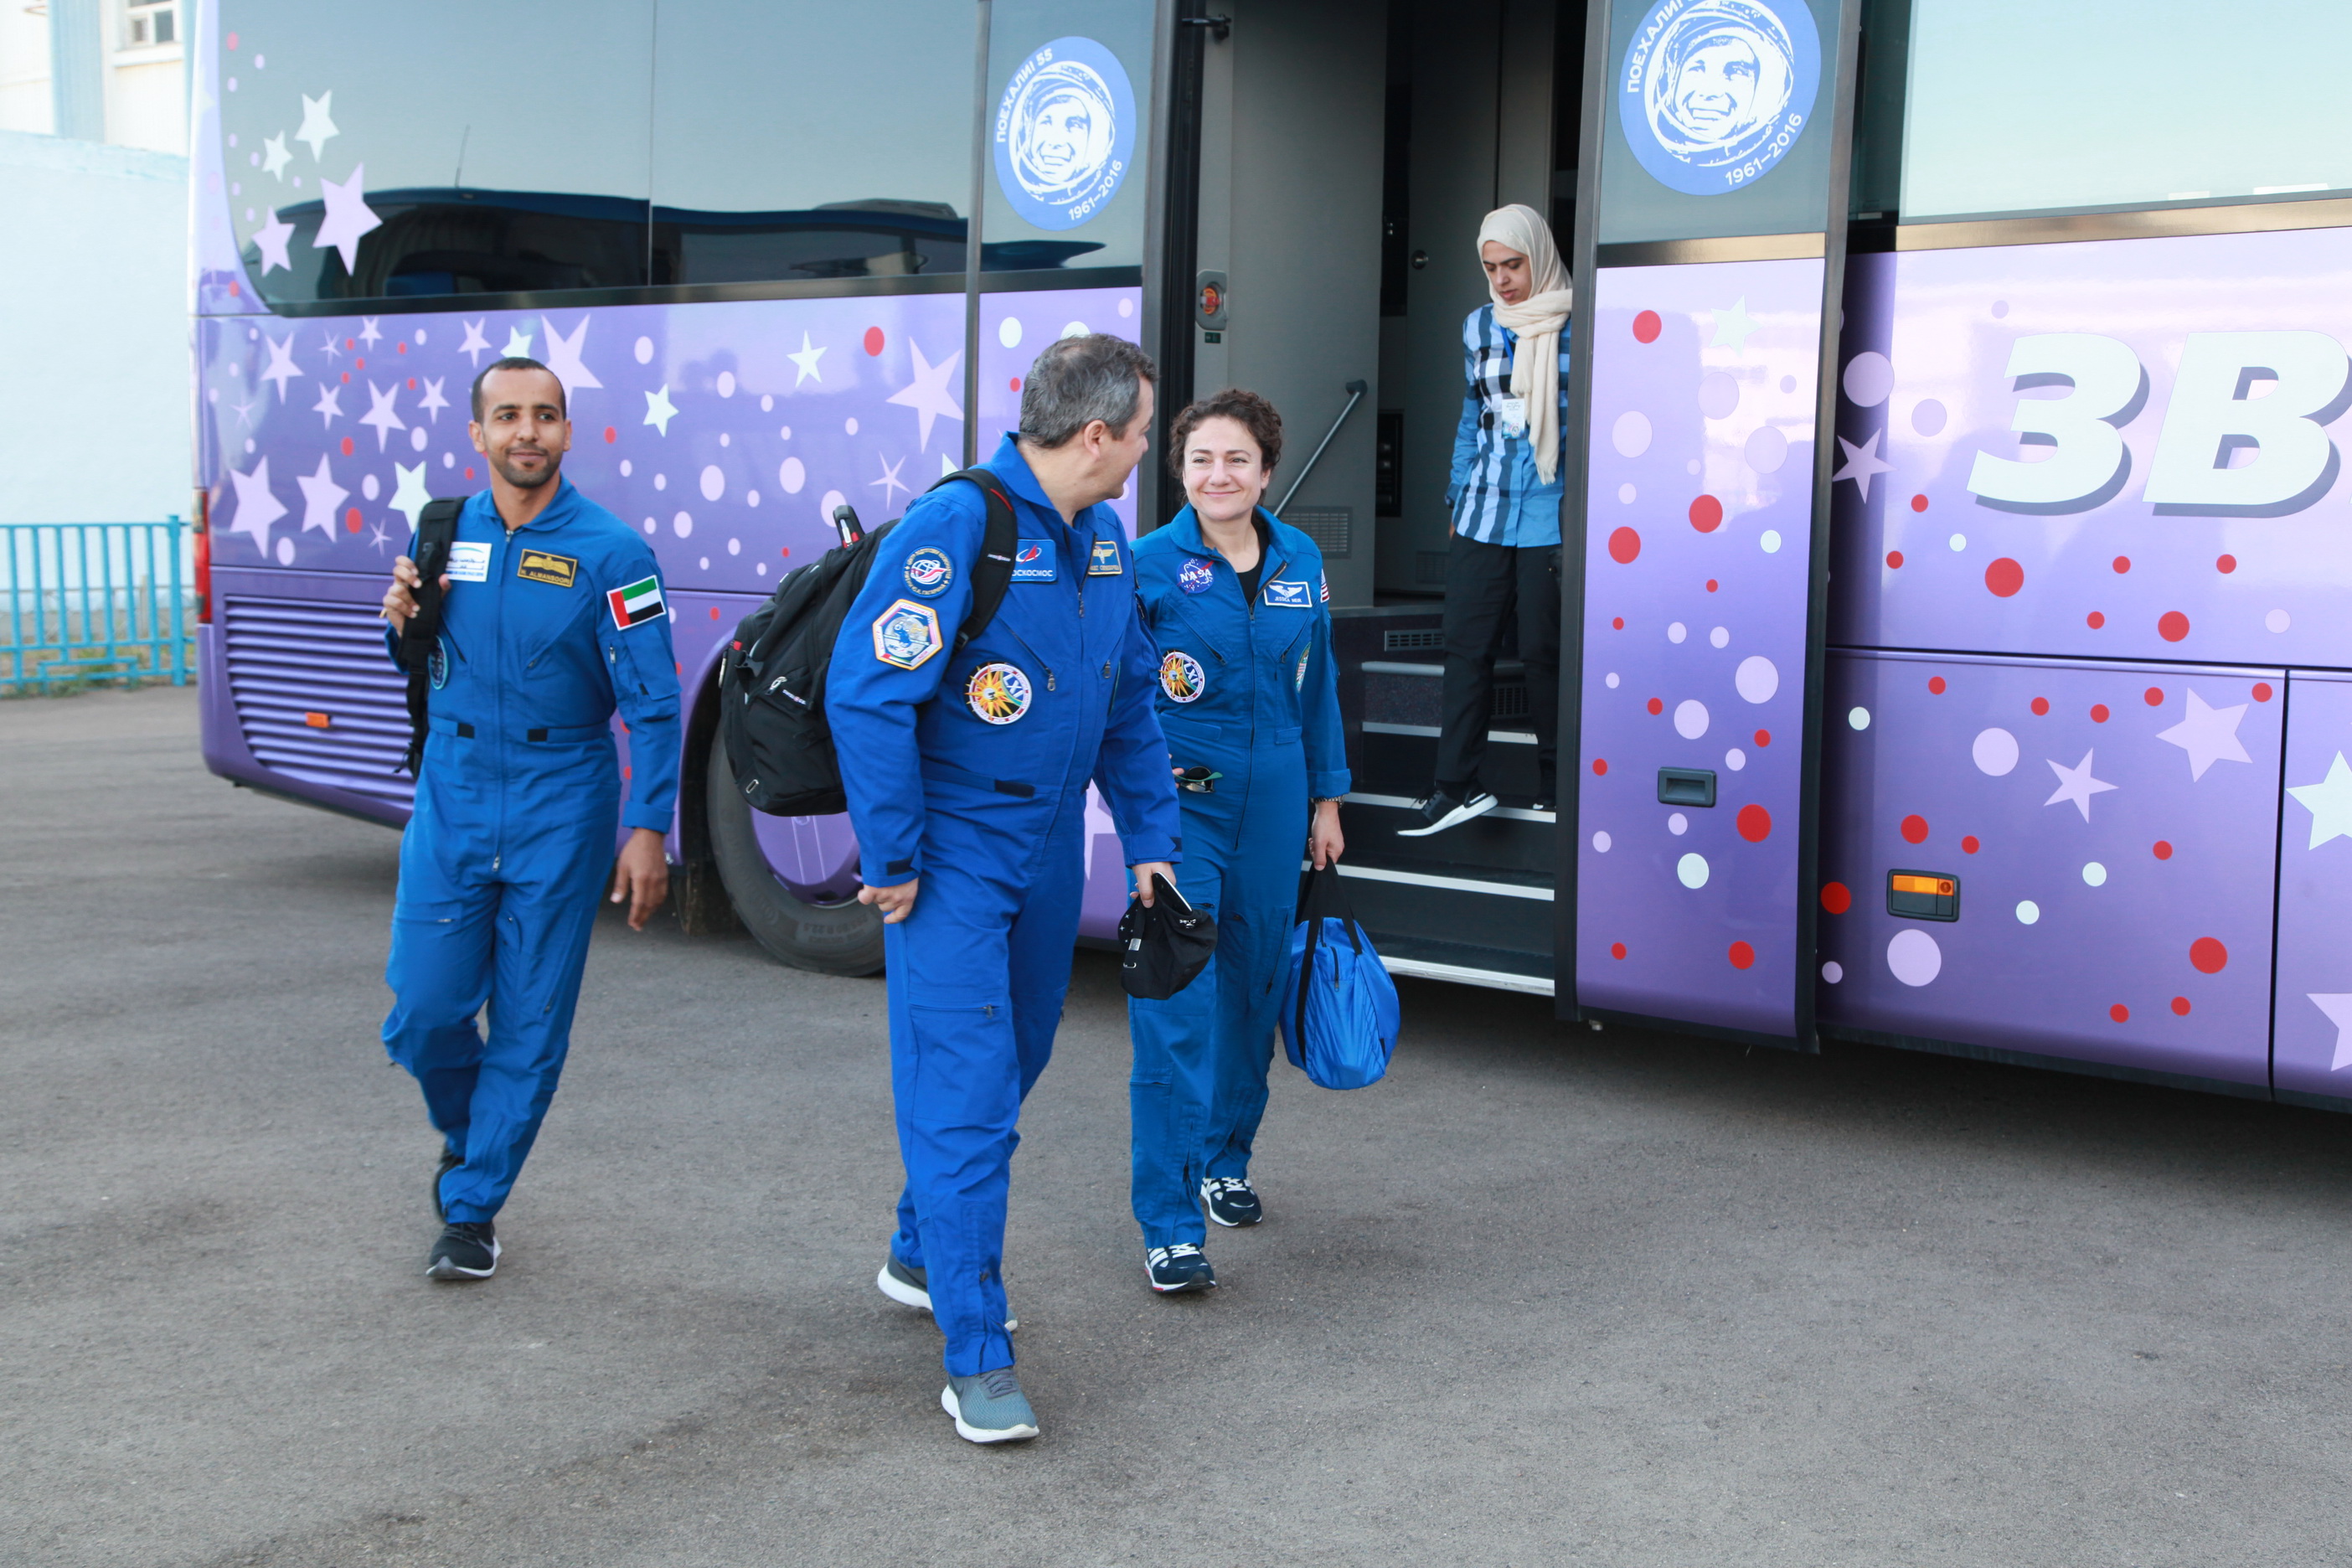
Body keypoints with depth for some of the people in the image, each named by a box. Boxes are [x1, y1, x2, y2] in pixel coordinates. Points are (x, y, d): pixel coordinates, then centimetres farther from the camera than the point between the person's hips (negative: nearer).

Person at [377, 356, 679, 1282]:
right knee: (423, 1013, 3)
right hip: (452, 798, 3)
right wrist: (405, 622, -4)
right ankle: (464, 1135, 34)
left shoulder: (609, 552, -9)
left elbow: (653, 702, -11)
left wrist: (648, 829, -18)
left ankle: (473, 1210, 17)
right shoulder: (446, 533, 5)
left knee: (530, 1028, 3)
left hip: (560, 813, -3)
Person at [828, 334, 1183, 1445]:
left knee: (1009, 1069, 19)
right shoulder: (954, 529, -21)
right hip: (952, 853, -8)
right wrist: (890, 864, -19)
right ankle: (977, 1360, -1)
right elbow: (865, 695, -23)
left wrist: (1149, 839, 12)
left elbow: (1129, 705, 16)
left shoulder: (1103, 542, 6)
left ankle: (923, 1254, 41)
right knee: (962, 1092, -7)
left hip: (1048, 849, 8)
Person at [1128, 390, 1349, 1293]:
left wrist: (1325, 797, 15)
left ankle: (1225, 1160, 35)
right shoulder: (1149, 564, -7)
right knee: (1177, 1004, -9)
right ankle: (1168, 1222, -5)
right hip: (1180, 803, -5)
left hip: (1272, 804, 5)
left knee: (1252, 988, 15)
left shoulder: (1301, 562, 6)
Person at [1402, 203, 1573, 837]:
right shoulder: (1479, 327, 11)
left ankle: (1555, 785, 17)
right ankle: (1456, 787, 3)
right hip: (1482, 515, 5)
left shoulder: (1576, 327, -4)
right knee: (1466, 645, 0)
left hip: (1550, 517, -5)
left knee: (1544, 652, 2)